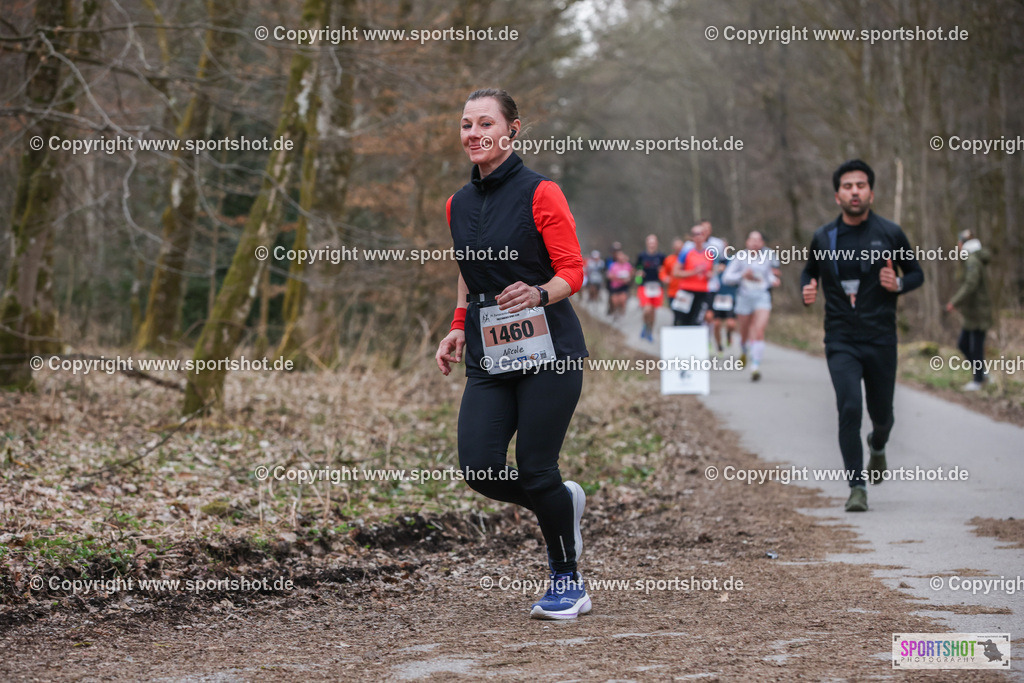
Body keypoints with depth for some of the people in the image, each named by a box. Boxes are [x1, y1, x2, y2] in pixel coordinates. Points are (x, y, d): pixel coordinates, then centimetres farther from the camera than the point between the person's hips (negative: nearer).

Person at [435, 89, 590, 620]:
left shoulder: (540, 193, -6)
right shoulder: (459, 204, 13)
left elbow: (572, 272, -7)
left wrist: (539, 294, -26)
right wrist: (458, 330, 12)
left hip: (547, 351, -6)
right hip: (489, 356, 6)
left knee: (535, 471, -6)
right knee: (479, 469, -7)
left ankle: (568, 583, 15)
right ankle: (564, 502, 24)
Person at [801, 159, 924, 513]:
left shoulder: (890, 233, 0)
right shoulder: (823, 238, 2)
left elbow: (917, 274, 9)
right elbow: (809, 271, 19)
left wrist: (898, 284, -13)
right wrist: (807, 290, -3)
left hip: (881, 340, 1)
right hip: (841, 341, 0)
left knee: (881, 413, 10)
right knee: (849, 408, -16)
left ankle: (877, 446, 48)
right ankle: (857, 487, -7)